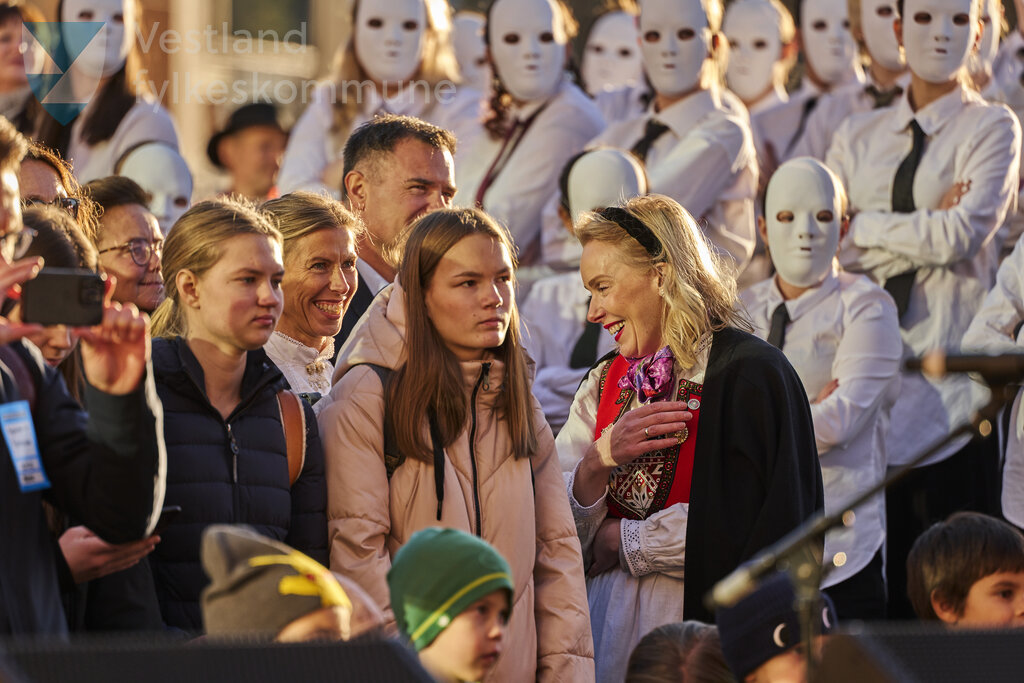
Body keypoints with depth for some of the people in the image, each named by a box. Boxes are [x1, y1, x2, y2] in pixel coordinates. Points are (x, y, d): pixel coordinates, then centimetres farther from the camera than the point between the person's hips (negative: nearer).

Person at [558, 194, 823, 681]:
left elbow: (756, 531, -18)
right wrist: (599, 461, -15)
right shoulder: (604, 384, 11)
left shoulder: (749, 373, -9)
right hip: (608, 634, 6)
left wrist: (623, 541, -8)